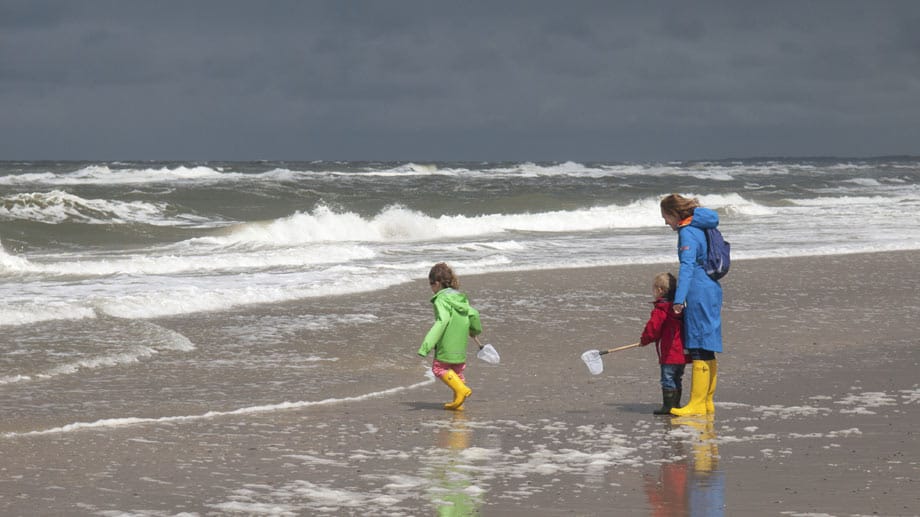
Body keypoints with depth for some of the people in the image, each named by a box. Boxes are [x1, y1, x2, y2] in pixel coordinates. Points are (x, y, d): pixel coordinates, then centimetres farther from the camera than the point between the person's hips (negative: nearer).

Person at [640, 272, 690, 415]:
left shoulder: (660, 310, -14)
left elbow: (652, 329, -16)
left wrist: (644, 340, 4)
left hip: (669, 354, -8)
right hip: (682, 353, 8)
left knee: (667, 379, -3)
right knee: (677, 379, 16)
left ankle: (668, 406, -3)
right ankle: (676, 404, 23)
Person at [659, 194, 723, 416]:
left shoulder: (687, 233, -12)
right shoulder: (701, 229, 17)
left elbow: (687, 267, -22)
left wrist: (679, 299, -27)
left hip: (700, 294, -10)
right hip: (712, 290, 10)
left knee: (699, 349, -8)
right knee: (707, 351, 13)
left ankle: (697, 404, -7)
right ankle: (707, 402, 18)